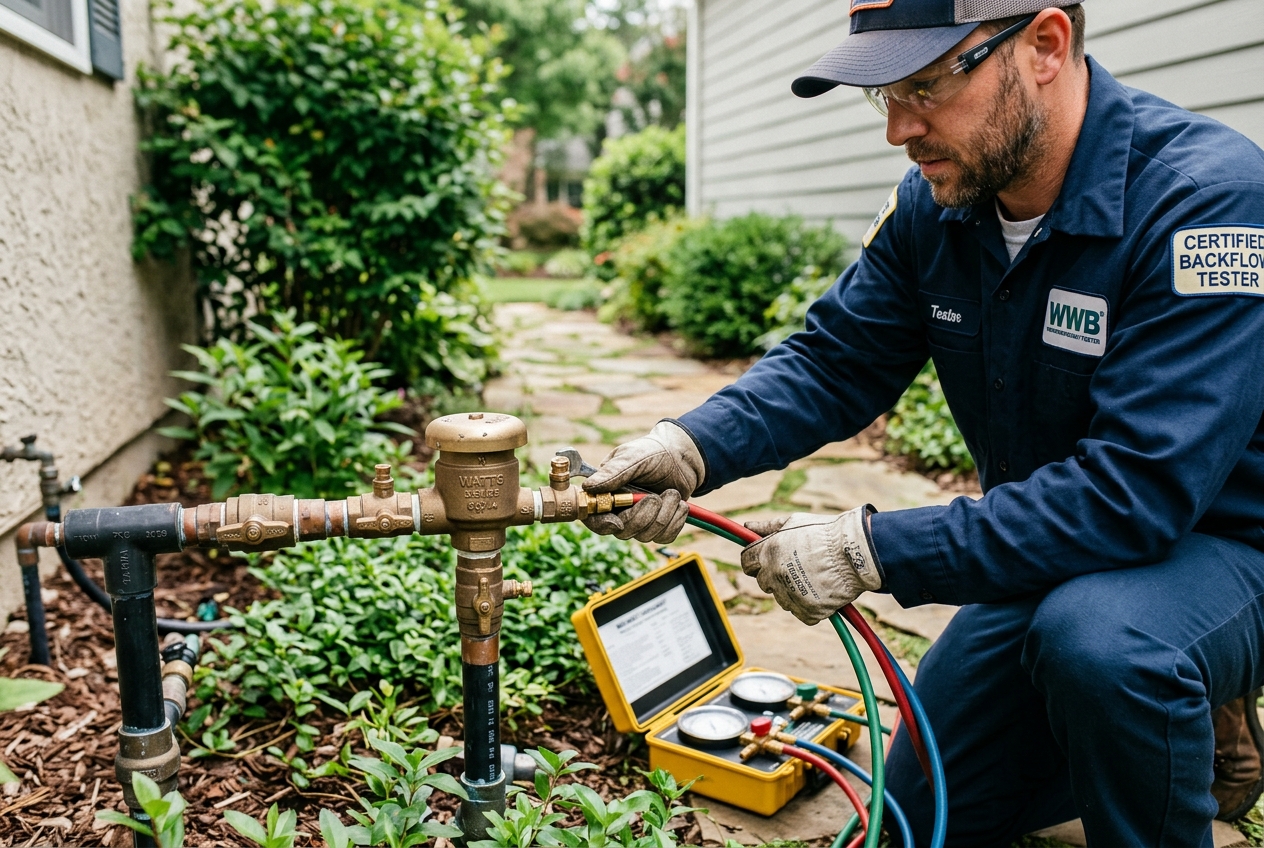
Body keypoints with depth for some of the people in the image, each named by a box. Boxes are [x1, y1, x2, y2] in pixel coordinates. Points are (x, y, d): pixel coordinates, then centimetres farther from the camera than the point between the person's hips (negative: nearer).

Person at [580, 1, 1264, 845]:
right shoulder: (933, 206, -9)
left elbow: (1136, 491, -35)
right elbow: (833, 362, -5)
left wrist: (875, 549, -34)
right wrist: (692, 445, -24)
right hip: (1044, 552, 6)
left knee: (1100, 641, -40)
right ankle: (1178, 729, 30)